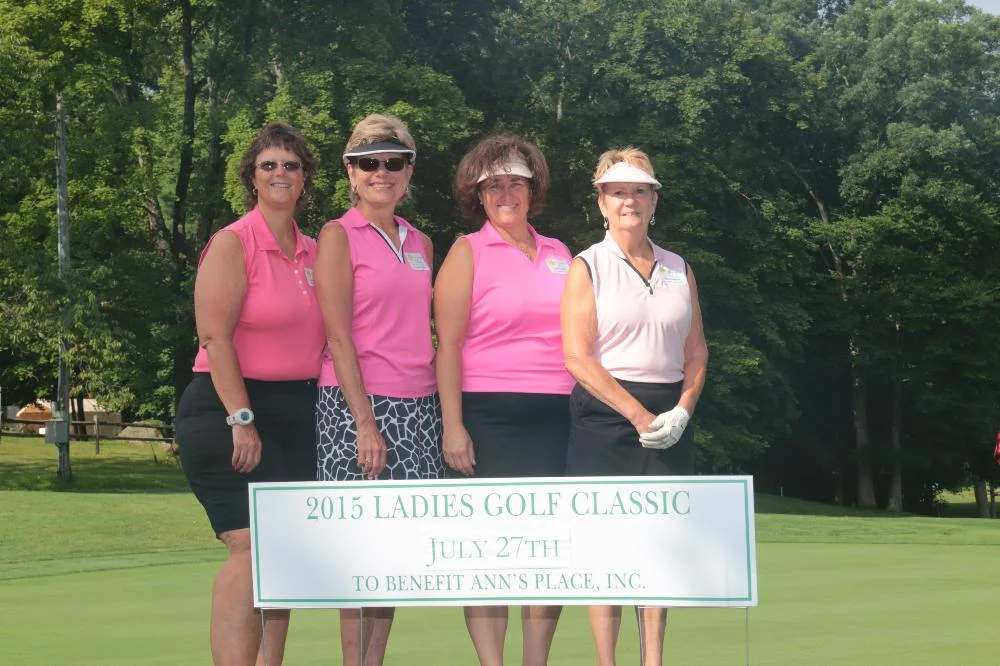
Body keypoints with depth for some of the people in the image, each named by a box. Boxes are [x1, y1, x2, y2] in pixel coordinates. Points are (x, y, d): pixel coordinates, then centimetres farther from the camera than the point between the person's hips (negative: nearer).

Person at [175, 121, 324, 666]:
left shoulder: (313, 252, 14)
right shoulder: (232, 244, -5)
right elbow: (215, 337, -13)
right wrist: (242, 420, -19)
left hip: (299, 415, 7)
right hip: (231, 411, -7)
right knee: (252, 547, -17)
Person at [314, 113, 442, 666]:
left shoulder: (420, 244, 17)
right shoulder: (339, 236, 0)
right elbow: (338, 336, -7)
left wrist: (443, 409, 12)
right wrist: (365, 422, -14)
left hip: (418, 407, 6)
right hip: (355, 402, -6)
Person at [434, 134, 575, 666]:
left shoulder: (560, 255, 15)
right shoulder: (468, 252, 2)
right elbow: (447, 345, -4)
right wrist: (452, 425, -12)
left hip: (556, 416, 4)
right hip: (488, 416, -4)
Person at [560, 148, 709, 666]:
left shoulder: (679, 270, 14)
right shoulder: (587, 267, 0)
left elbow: (696, 353, 14)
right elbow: (578, 358, -8)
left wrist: (681, 410, -4)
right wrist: (639, 415, -13)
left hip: (670, 422, 4)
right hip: (605, 418, -4)